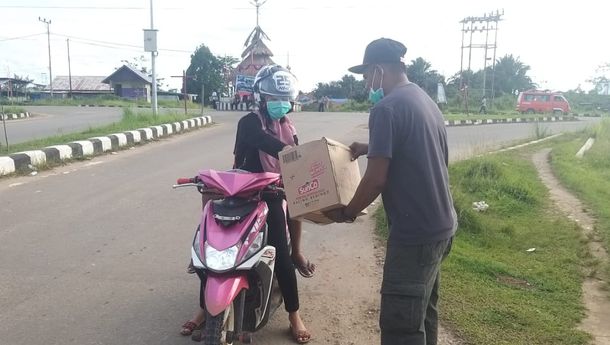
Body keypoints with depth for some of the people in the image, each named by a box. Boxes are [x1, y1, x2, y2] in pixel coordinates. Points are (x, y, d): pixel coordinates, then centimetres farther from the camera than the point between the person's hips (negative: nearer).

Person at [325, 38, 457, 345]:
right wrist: (370, 148, 26)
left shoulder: (387, 108, -17)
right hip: (441, 226, 10)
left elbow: (376, 180, -19)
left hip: (414, 233, -10)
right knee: (423, 311, 22)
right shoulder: (425, 101, 12)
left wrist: (347, 212, -3)